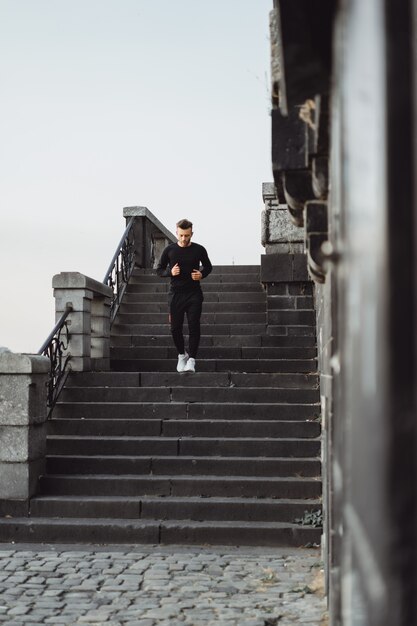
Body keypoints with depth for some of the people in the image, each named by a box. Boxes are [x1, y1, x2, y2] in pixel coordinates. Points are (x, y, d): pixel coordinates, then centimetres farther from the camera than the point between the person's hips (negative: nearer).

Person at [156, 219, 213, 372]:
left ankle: (191, 359, 1)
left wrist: (202, 274, -6)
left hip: (194, 294, -1)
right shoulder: (169, 250, 0)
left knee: (194, 327, -8)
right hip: (176, 293, 1)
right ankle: (182, 355, 28)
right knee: (175, 328, 6)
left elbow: (208, 266, 16)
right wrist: (170, 272, -12)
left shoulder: (199, 250, 0)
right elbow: (159, 270, 8)